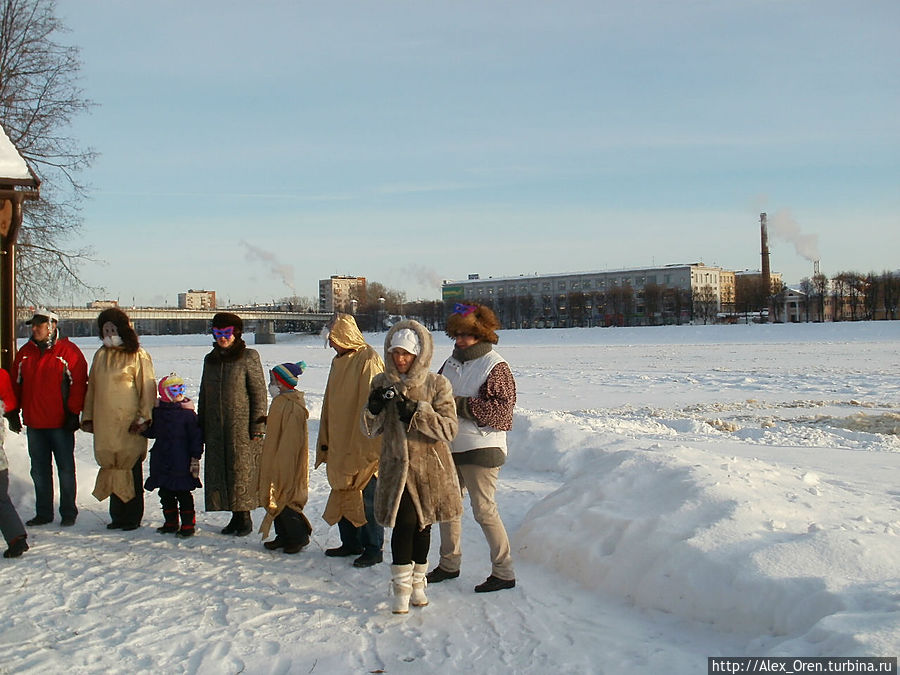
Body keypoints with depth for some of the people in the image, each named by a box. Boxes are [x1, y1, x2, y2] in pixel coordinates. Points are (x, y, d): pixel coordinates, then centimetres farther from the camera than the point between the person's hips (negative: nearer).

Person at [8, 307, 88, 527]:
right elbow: (15, 384, 15)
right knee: (39, 471, 11)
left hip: (61, 423, -5)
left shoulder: (68, 352, -6)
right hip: (34, 423, 5)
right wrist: (12, 412, 10)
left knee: (65, 470, 4)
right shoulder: (25, 353, 10)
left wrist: (73, 413, -11)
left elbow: (78, 384, -8)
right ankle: (43, 513, 21)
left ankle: (68, 513, 14)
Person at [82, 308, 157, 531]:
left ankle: (133, 517, 8)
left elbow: (147, 387, -6)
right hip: (105, 424, 5)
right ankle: (117, 515, 16)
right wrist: (88, 417, 15)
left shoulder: (137, 355, -4)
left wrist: (143, 417, -11)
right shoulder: (100, 355, 15)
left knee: (131, 470, 0)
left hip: (129, 424, -5)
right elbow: (92, 387, 19)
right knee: (112, 469, 7)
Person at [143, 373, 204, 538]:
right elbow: (151, 432, 19)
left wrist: (195, 458, -10)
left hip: (181, 462, -5)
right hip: (162, 461, 5)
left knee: (183, 493, -2)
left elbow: (196, 437, -7)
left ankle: (188, 525, 7)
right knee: (165, 493, 13)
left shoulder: (188, 413, -7)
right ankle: (171, 523, 27)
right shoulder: (157, 411, 7)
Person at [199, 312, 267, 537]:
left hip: (241, 427, -6)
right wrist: (201, 426, 16)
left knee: (242, 471, -3)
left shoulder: (248, 357, -3)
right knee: (219, 472, 7)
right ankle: (235, 516, 17)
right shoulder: (210, 360, 14)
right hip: (216, 428, 6)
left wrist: (257, 426, -11)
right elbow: (204, 396, 20)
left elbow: (259, 393, -6)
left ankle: (245, 516, 8)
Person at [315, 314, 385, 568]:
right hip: (341, 443, 8)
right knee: (343, 494, 13)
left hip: (364, 445, -8)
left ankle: (373, 548, 7)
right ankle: (351, 542, 25)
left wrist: (366, 446, -19)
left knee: (365, 496, -3)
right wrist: (325, 441, 16)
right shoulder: (339, 362, 14)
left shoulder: (368, 361, -12)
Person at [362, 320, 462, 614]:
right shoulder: (381, 383, 4)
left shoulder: (437, 385, -4)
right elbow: (371, 429, 7)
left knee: (422, 524, 11)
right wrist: (373, 408, -14)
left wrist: (416, 412, -24)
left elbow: (449, 429, -12)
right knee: (404, 523, -12)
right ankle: (401, 588, -2)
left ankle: (417, 583, 28)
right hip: (396, 466, 0)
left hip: (430, 468, 0)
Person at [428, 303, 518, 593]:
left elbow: (501, 408, -18)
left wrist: (461, 405, -21)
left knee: (484, 510, -5)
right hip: (450, 447, 8)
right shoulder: (451, 363, 12)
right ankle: (449, 564, 31)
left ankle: (504, 572, 7)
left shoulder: (495, 366, -10)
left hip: (481, 449, -8)